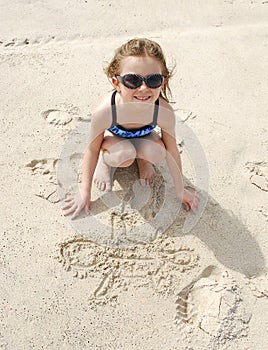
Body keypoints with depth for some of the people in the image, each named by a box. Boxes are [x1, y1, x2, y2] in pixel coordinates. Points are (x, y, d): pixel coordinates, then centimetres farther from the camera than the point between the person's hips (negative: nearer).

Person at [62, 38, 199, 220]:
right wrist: (85, 192, -15)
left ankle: (142, 160, 6)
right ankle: (105, 161, 2)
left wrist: (180, 189, -6)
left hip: (142, 137, 2)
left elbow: (172, 150, -18)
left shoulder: (164, 112, -35)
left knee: (157, 153, -30)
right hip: (112, 136, -1)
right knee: (124, 155, -34)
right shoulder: (105, 111, -40)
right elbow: (92, 150, -23)